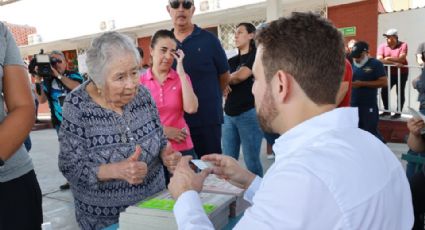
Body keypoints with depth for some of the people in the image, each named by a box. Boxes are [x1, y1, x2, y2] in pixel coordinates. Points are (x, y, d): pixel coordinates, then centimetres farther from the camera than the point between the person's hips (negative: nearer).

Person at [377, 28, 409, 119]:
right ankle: (387, 110, 20)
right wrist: (394, 63, -23)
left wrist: (388, 58, -14)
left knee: (400, 93, 3)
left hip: (401, 73, -3)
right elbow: (379, 59, -18)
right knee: (384, 91, 3)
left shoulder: (403, 45, -9)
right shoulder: (382, 46, -4)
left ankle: (398, 112, 12)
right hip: (389, 73, 3)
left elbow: (402, 59, -19)